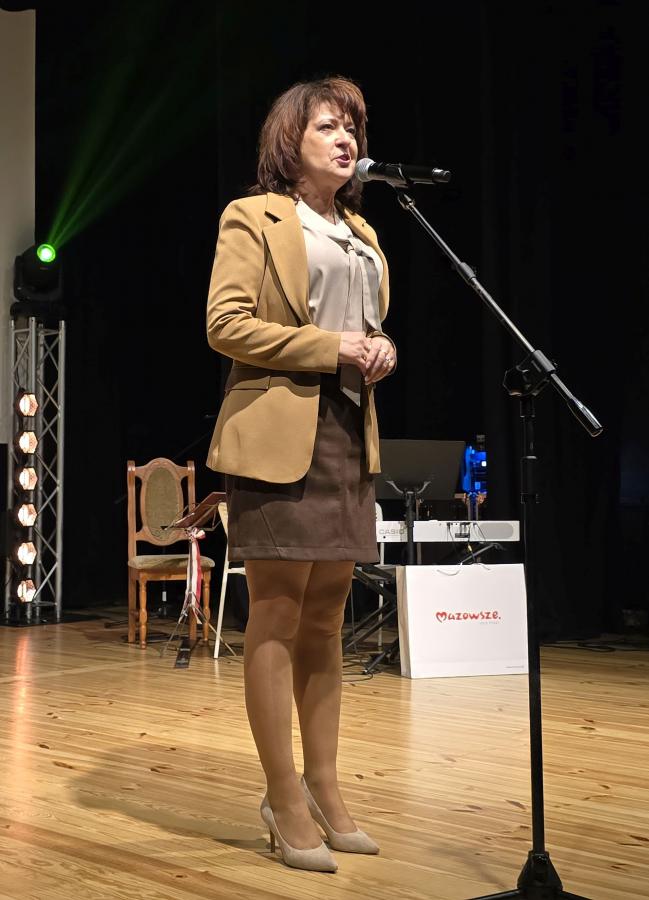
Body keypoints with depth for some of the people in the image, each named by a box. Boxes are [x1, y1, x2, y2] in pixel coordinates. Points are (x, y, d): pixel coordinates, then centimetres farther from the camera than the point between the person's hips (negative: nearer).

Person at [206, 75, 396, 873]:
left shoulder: (363, 235, 21)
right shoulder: (252, 218, 0)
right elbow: (224, 324, -10)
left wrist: (380, 352, 4)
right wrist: (328, 348, -14)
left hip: (350, 434, 7)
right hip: (279, 433, -7)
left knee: (326, 616, 9)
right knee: (277, 613, -4)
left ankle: (323, 787, 17)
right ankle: (285, 800, 2)